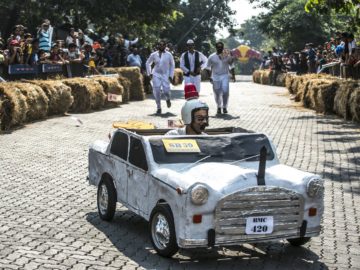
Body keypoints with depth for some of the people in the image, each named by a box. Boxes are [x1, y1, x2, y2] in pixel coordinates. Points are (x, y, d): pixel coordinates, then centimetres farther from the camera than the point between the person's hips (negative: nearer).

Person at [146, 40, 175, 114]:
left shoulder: (169, 55, 1)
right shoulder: (153, 55, 3)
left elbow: (172, 65, 9)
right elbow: (148, 63, 16)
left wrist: (171, 75, 1)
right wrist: (149, 73, 7)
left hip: (165, 75, -1)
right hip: (156, 74, 1)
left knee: (166, 90, -14)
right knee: (156, 91, -7)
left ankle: (168, 99, 23)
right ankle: (159, 108, 5)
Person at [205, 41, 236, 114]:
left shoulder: (227, 56, 2)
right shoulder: (211, 57, 0)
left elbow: (231, 66, 12)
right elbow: (208, 68, 6)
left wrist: (233, 75, 6)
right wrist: (209, 77, -2)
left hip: (225, 76, 0)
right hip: (215, 77, 0)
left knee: (225, 91, -15)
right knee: (217, 93, 4)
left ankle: (224, 107, 0)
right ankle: (219, 107, 25)